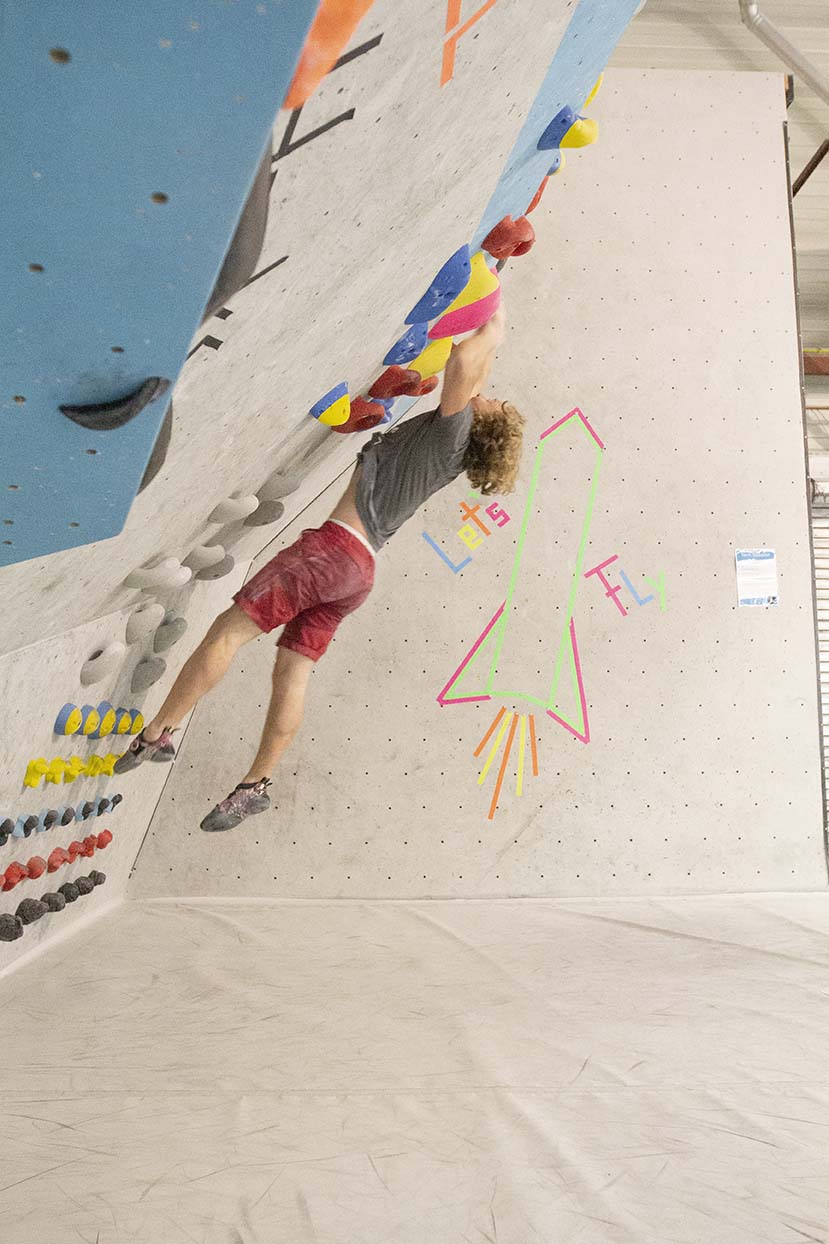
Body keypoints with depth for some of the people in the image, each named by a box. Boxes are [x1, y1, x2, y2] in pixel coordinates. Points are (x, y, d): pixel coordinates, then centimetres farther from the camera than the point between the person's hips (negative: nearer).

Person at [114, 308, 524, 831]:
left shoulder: (450, 429, -5)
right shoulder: (454, 453, 18)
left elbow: (462, 364, -19)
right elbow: (470, 372, 34)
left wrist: (492, 333, -1)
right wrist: (489, 332, 31)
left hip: (335, 547, -9)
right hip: (359, 572, 9)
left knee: (228, 630, -6)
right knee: (294, 671, 8)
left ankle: (155, 734, -1)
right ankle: (257, 784, 11)